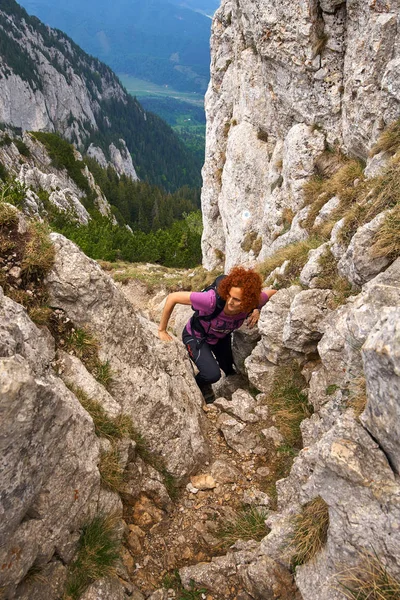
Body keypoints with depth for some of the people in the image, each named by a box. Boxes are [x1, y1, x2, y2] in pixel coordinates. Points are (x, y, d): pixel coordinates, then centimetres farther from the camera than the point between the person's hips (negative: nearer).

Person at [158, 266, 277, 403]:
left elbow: (274, 292, -5)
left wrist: (258, 310, -24)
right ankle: (198, 385, 13)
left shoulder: (254, 300, -29)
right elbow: (172, 297, -33)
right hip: (196, 336, -5)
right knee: (212, 374, -23)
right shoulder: (213, 299, -43)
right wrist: (162, 330, -22)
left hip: (222, 336, 5)